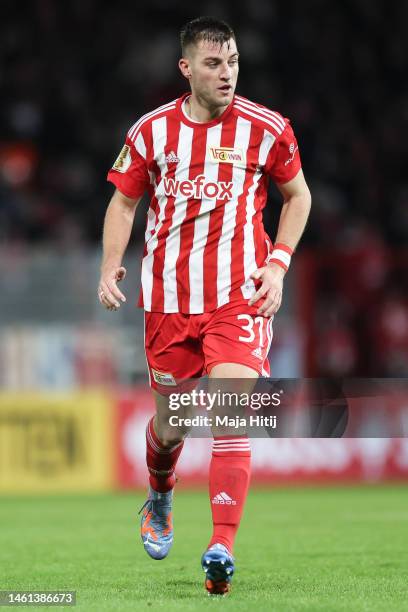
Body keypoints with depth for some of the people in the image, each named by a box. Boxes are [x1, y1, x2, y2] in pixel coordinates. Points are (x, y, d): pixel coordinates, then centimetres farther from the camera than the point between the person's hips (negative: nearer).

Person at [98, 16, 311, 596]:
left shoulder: (267, 129, -1)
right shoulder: (152, 130, 2)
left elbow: (298, 195, 12)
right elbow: (124, 201, 13)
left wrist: (278, 263, 0)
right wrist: (111, 265, -3)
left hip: (240, 297, -2)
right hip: (168, 298, 2)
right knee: (170, 424, 12)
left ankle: (221, 549, -20)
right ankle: (159, 500, 46)